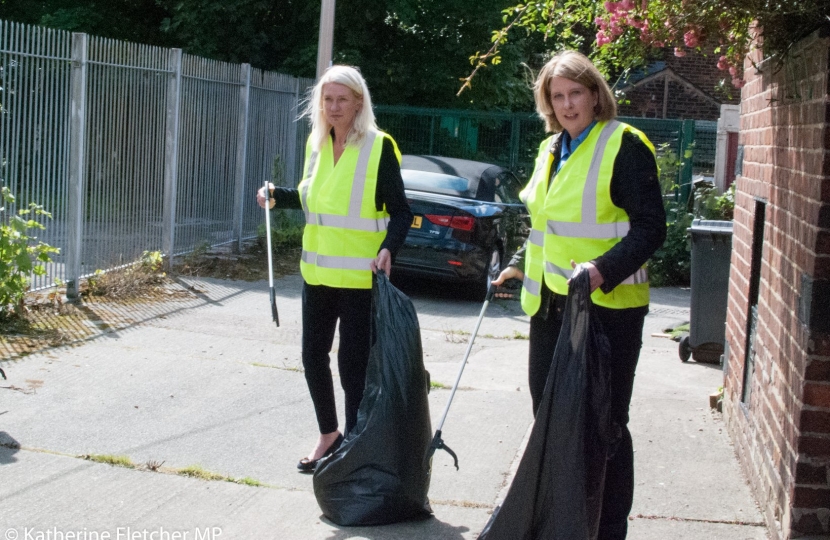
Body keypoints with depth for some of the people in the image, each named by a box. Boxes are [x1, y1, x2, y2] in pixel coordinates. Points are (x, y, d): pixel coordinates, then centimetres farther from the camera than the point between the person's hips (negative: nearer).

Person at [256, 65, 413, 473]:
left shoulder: (379, 147, -10)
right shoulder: (316, 143, 8)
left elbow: (400, 210, -9)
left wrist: (388, 248, -25)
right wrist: (276, 196, 3)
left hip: (360, 276, -6)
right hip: (318, 271, 6)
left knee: (353, 363, 0)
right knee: (313, 355, 12)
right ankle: (328, 435, 30)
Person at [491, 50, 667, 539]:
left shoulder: (624, 145, -9)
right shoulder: (551, 148, 15)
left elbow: (651, 227, -15)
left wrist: (603, 269, -26)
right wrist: (521, 264, 21)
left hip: (608, 306, -7)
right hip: (550, 303, 8)